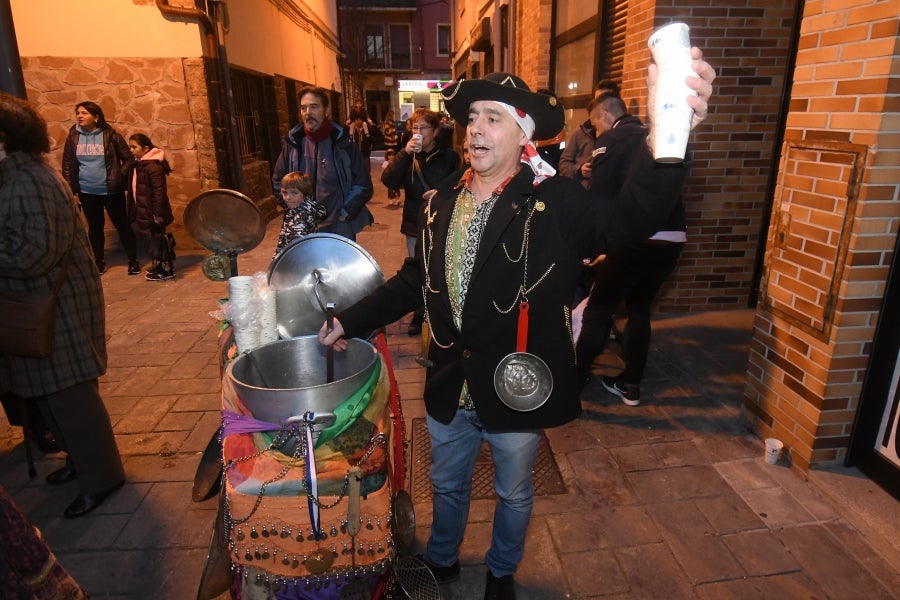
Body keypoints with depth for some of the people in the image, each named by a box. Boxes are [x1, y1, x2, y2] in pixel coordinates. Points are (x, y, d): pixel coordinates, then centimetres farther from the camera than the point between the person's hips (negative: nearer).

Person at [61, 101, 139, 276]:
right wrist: (70, 187, 2)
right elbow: (67, 164, 7)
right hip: (86, 192, 3)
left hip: (111, 191, -3)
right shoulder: (73, 137, 2)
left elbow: (128, 159, -3)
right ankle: (99, 261, 27)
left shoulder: (110, 135, -7)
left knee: (122, 225, 4)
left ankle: (133, 260, 15)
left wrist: (119, 178, -10)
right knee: (95, 227, 14)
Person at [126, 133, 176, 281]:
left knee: (159, 238, -2)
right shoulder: (138, 164, 12)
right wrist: (133, 209, 19)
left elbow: (159, 191, -23)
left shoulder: (153, 166, -19)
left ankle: (167, 270, 5)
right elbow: (135, 190, 18)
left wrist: (158, 214, -24)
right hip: (146, 210, 9)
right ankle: (159, 265, 28)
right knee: (156, 237, 17)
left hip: (154, 212, -9)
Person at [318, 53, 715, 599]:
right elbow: (415, 279, 7)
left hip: (515, 390, -3)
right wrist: (351, 321, 7)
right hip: (450, 388, 4)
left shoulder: (555, 202, -16)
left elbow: (628, 218, -33)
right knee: (448, 485, 27)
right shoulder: (444, 201, -2)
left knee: (514, 495, 23)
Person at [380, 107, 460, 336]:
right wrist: (405, 153, -20)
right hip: (415, 224, 3)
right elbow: (388, 180, -12)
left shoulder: (449, 156, -3)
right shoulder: (408, 156, 4)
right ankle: (419, 315, 27)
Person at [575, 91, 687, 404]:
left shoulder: (609, 140, -1)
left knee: (597, 311, 6)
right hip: (673, 238, 7)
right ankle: (631, 385, 27)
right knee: (639, 309, 19)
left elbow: (598, 199, -7)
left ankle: (574, 380, 16)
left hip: (635, 239, -7)